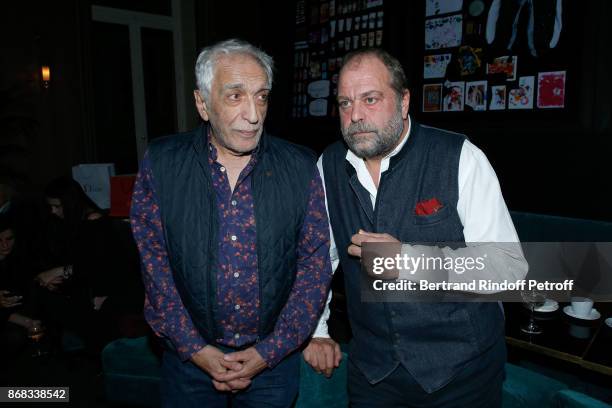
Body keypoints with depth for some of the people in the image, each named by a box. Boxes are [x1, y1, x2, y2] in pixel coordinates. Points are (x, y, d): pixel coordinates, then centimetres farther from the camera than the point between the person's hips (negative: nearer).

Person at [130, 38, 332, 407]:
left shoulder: (300, 167, -8)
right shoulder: (161, 164, -7)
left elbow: (315, 263, -7)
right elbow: (154, 263, -6)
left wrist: (268, 352, -11)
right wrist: (194, 349, -10)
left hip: (274, 359, 0)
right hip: (190, 357, 0)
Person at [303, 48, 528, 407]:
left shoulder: (460, 158, -15)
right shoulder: (329, 166, -2)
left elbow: (510, 264, -18)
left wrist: (408, 259, -28)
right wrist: (315, 331, 8)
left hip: (463, 368, -2)